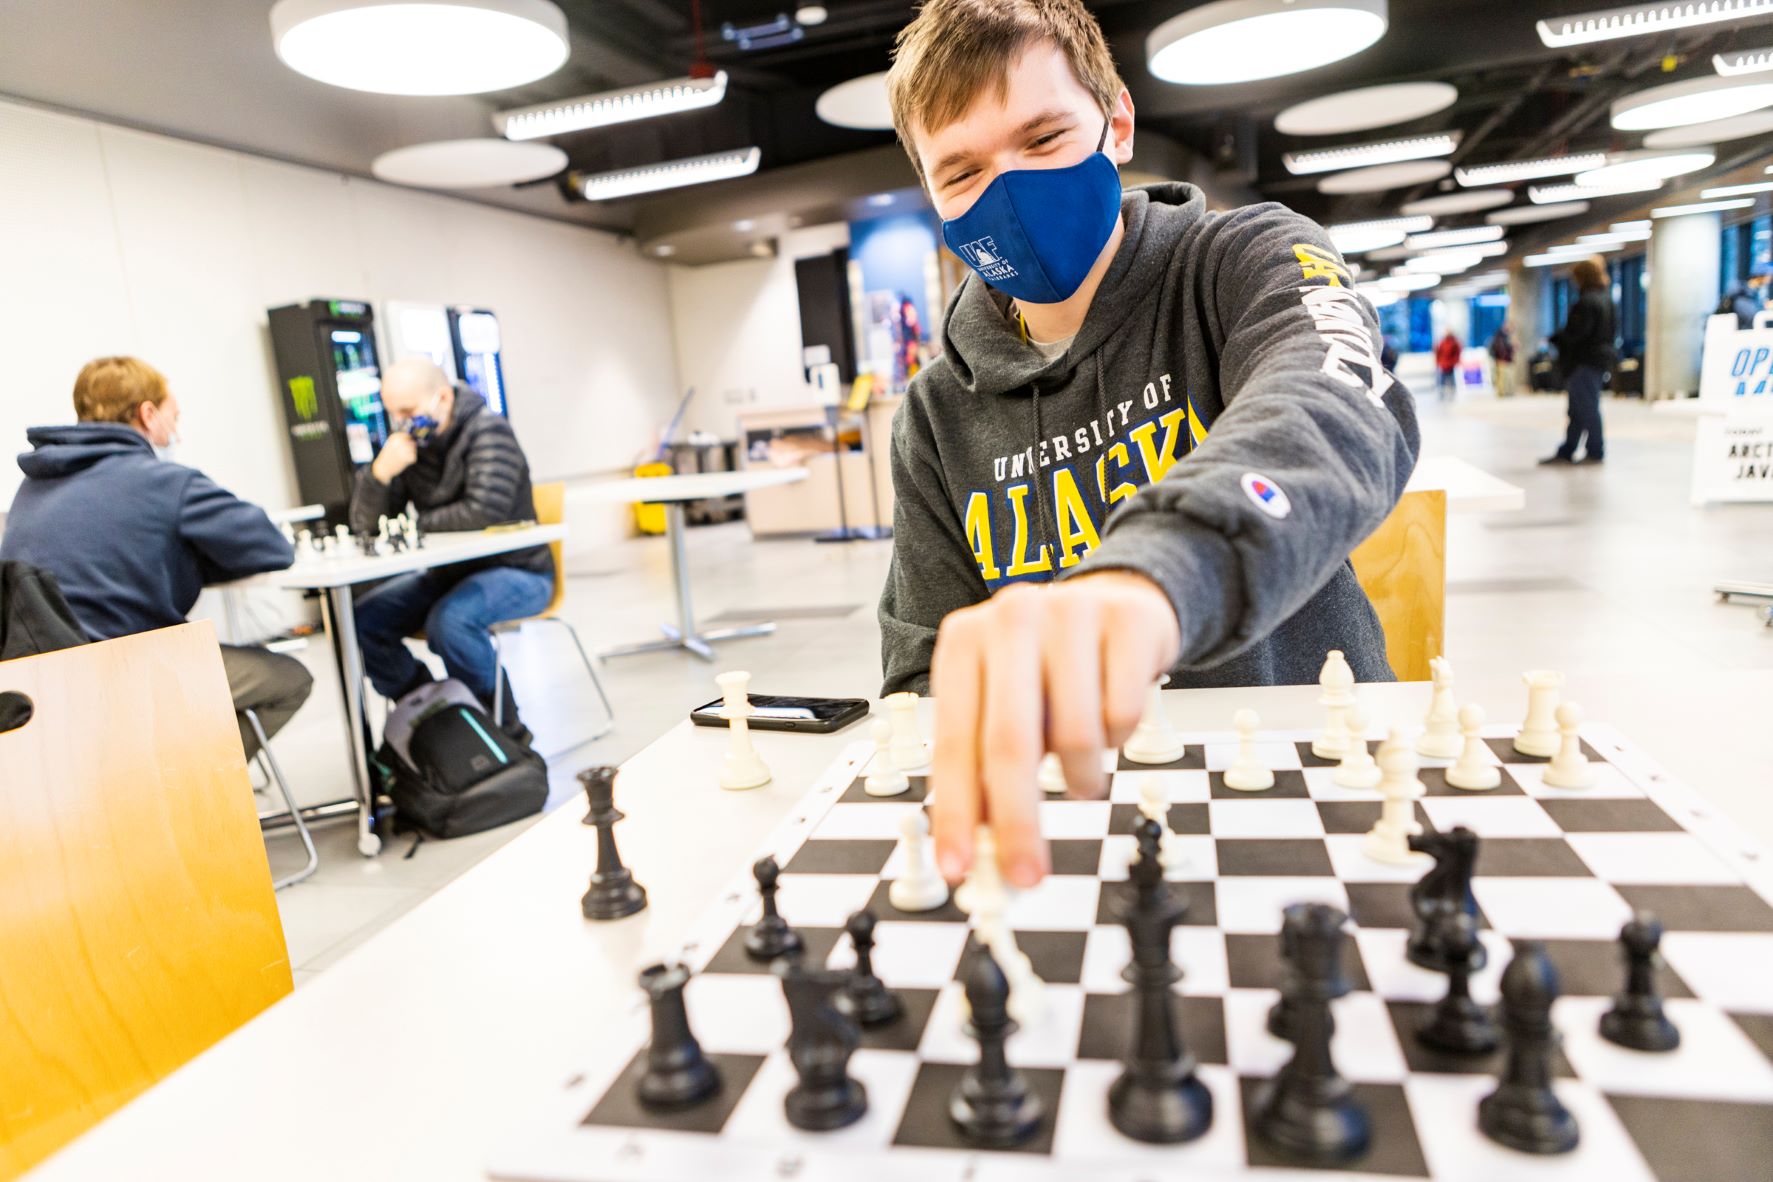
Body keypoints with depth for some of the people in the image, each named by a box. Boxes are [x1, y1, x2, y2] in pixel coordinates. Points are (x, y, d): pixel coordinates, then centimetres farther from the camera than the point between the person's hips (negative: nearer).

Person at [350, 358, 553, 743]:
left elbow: (485, 511, -29)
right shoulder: (408, 443, 4)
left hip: (516, 571, -7)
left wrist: (418, 524, -13)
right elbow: (365, 523, 1)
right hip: (448, 572, 7)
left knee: (449, 621, -33)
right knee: (364, 621, -6)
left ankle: (504, 727, -13)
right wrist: (381, 471, -19)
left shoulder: (488, 432, -14)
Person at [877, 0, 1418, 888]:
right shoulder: (938, 416, 5)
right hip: (1072, 819, 2)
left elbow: (1346, 415, -28)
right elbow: (920, 673, 6)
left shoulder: (1246, 260, -4)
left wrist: (1149, 573, -50)